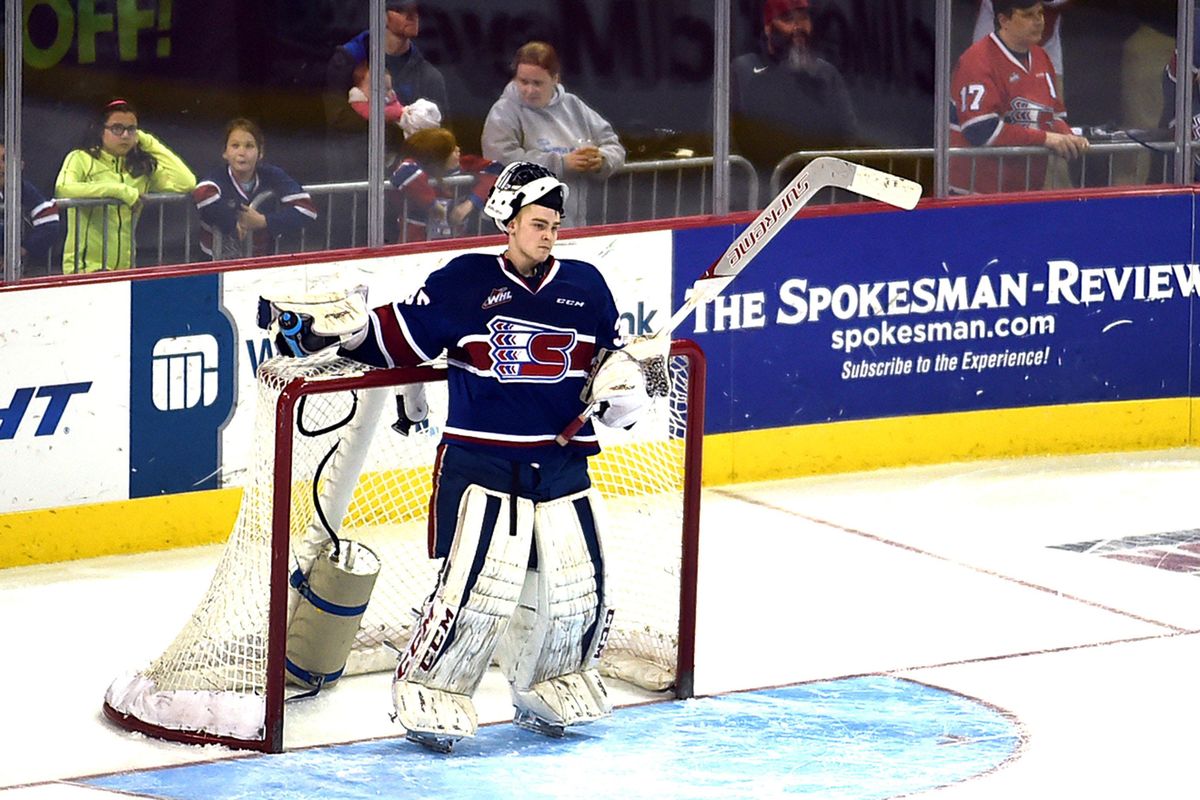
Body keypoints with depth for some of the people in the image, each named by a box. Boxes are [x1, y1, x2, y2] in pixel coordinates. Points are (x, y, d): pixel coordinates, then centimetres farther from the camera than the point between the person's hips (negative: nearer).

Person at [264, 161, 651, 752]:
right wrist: (335, 330, -12)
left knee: (575, 585, 4)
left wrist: (621, 381, -2)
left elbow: (610, 352, 19)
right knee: (477, 584, -15)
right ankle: (427, 693, 1)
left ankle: (549, 689, 28)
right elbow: (400, 337, 0)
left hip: (562, 463, 4)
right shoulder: (465, 282, -3)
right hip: (479, 456, -4)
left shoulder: (584, 286, 8)